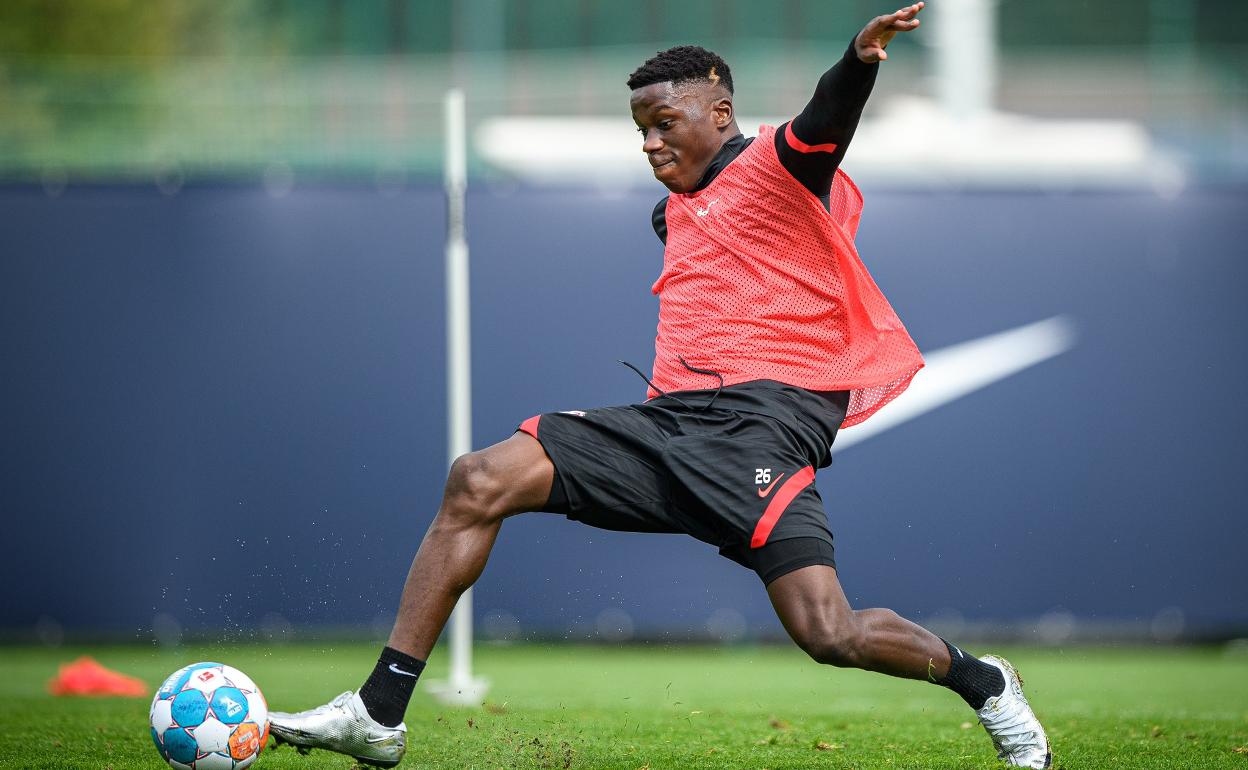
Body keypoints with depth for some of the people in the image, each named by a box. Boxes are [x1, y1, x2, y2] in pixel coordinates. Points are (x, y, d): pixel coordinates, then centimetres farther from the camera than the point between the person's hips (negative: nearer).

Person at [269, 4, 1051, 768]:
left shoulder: (776, 166, 0)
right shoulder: (676, 212, 25)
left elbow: (826, 121, -22)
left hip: (759, 427, -8)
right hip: (671, 418, 8)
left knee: (831, 635, -24)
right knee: (478, 482, -6)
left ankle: (983, 683, 7)